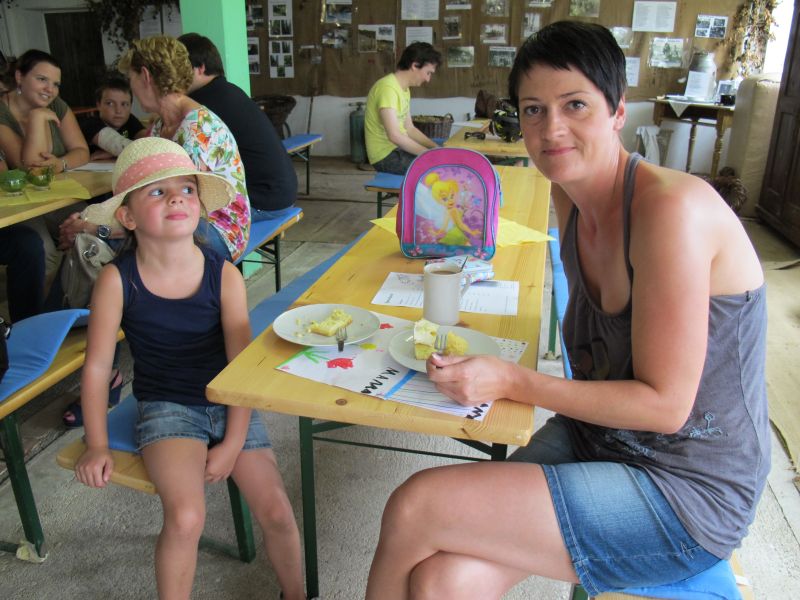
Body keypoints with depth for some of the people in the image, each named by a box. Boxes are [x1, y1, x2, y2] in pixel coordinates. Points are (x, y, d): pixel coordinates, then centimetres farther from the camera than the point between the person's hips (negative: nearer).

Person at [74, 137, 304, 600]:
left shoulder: (224, 275, -13)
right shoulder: (117, 280, -13)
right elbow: (97, 366, -4)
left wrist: (232, 444, -11)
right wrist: (98, 445, -2)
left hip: (228, 405, 1)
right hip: (166, 407, -1)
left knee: (276, 511, -5)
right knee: (186, 517, -24)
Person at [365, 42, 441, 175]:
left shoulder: (404, 88, 11)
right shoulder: (388, 88, -20)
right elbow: (394, 135, -29)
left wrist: (436, 148, 3)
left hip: (399, 148, 10)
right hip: (386, 155, -10)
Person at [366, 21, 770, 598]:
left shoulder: (671, 209, -24)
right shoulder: (571, 195, 2)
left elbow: (664, 404, -20)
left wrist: (513, 382, -20)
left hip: (687, 494, -6)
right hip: (594, 437, 7)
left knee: (413, 509, -17)